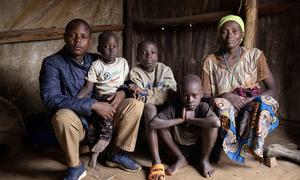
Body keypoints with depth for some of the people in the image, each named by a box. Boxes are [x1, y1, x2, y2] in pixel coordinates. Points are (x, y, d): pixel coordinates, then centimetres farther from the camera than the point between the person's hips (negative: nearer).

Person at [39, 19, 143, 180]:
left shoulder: (97, 60, 1)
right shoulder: (52, 63, -13)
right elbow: (50, 98, -27)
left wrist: (121, 91, -14)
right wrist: (93, 104, -32)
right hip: (76, 121, -4)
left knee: (135, 104, -12)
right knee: (63, 116, -38)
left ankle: (118, 154, 2)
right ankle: (75, 167, -13)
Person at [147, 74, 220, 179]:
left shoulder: (203, 107, -19)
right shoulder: (174, 108, -20)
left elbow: (216, 122, -43)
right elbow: (152, 124, -34)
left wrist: (189, 119, -32)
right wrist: (180, 119, -33)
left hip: (199, 150, -1)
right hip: (180, 149, 1)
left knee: (211, 125, -29)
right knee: (161, 124, -20)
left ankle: (204, 160, 0)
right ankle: (181, 159, 1)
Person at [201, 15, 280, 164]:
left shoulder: (255, 55, 2)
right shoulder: (210, 61, 3)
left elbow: (272, 90, -2)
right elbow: (205, 97, 0)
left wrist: (248, 100, -20)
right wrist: (225, 96, -21)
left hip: (251, 110, 0)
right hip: (223, 113, 0)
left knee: (264, 101, -32)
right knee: (221, 104, -34)